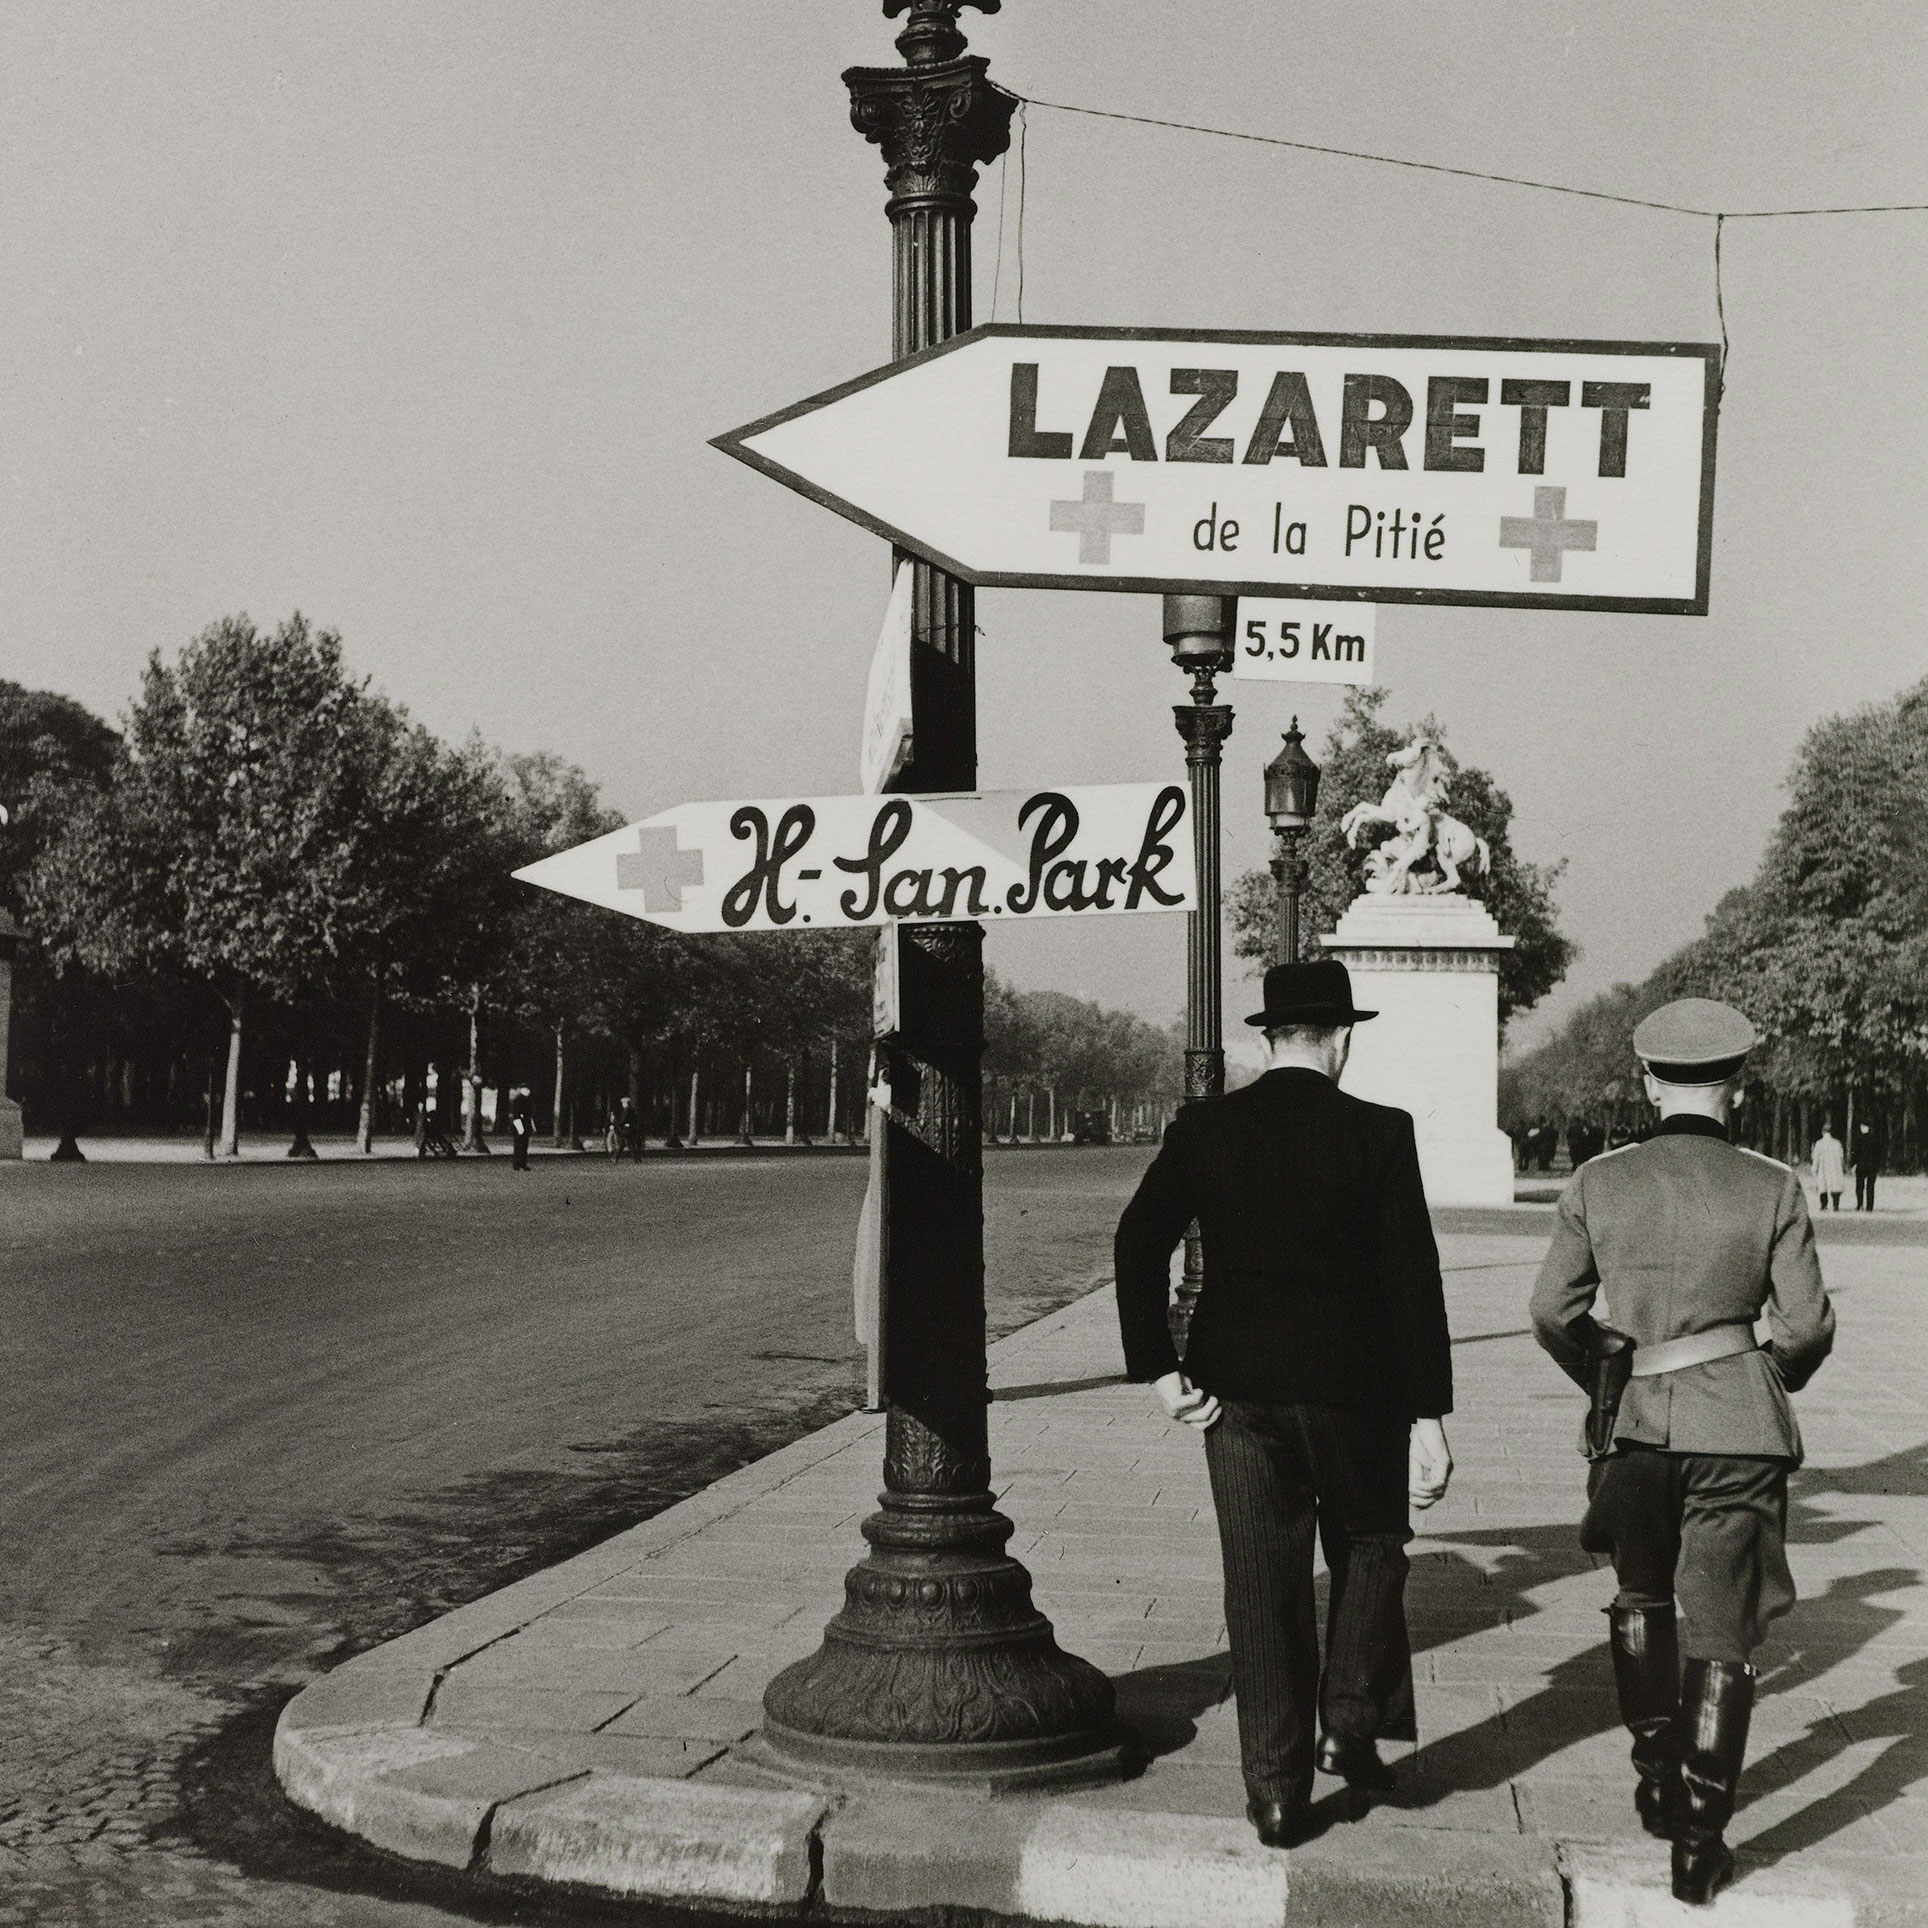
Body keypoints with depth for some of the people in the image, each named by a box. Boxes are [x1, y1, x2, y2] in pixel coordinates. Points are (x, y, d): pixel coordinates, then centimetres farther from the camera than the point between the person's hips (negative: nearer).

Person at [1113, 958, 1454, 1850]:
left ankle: (1276, 1787, 10)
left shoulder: (1203, 1128, 0)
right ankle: (1352, 1726, 12)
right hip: (1354, 1389, -2)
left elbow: (1137, 1244, -9)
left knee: (1262, 1585, 8)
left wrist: (1158, 1369, -6)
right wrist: (1427, 1418, -7)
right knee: (1369, 1547, 22)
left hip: (1238, 1390, 2)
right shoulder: (1379, 1134, -7)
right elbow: (1413, 1283, -9)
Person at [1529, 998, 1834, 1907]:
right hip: (1736, 1425, -2)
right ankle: (1698, 1847, 6)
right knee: (1719, 1637, 5)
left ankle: (1656, 1777, 31)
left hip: (1636, 1424, 2)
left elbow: (1552, 1312, 1)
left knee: (1642, 1598, 27)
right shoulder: (1771, 1188, -5)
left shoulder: (1597, 1183, -1)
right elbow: (1806, 1325, -3)